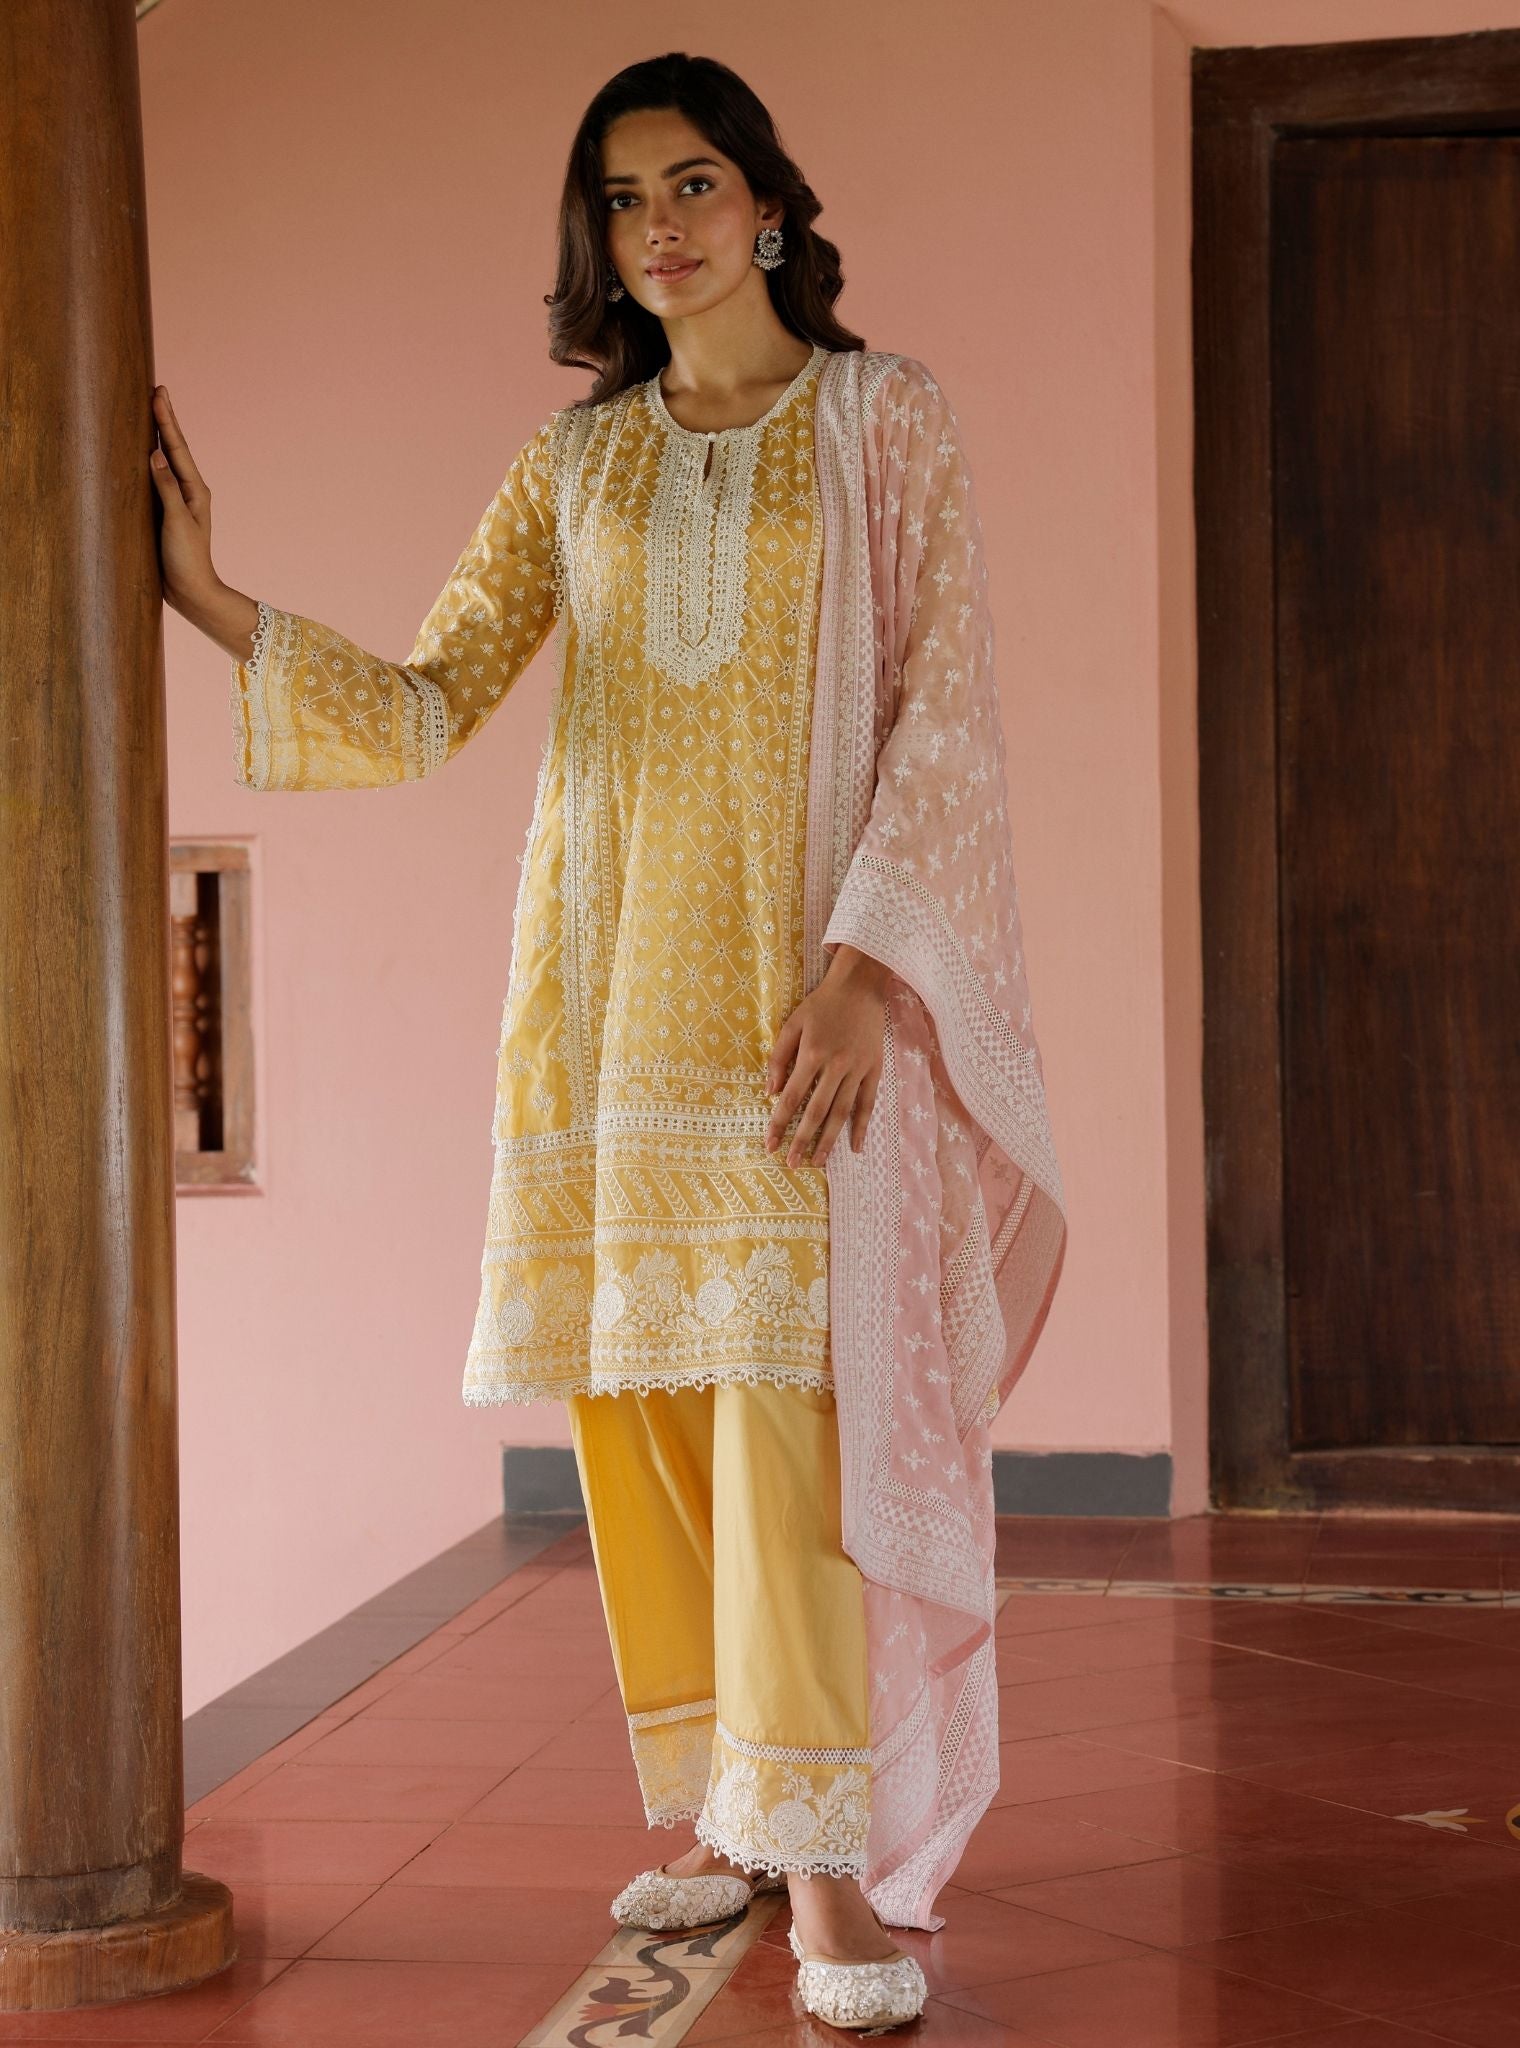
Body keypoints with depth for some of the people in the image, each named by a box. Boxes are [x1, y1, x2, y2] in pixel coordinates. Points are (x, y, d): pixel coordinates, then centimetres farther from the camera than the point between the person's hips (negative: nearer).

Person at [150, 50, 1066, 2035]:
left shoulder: (885, 418, 6)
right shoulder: (573, 464, 14)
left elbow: (943, 710, -3)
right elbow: (427, 710, 9)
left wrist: (864, 965, -15)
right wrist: (216, 599, -5)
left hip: (813, 966, -4)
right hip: (613, 975, 4)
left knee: (792, 1378, -13)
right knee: (640, 1383, 3)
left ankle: (830, 1854, -10)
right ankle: (720, 1802, 15)